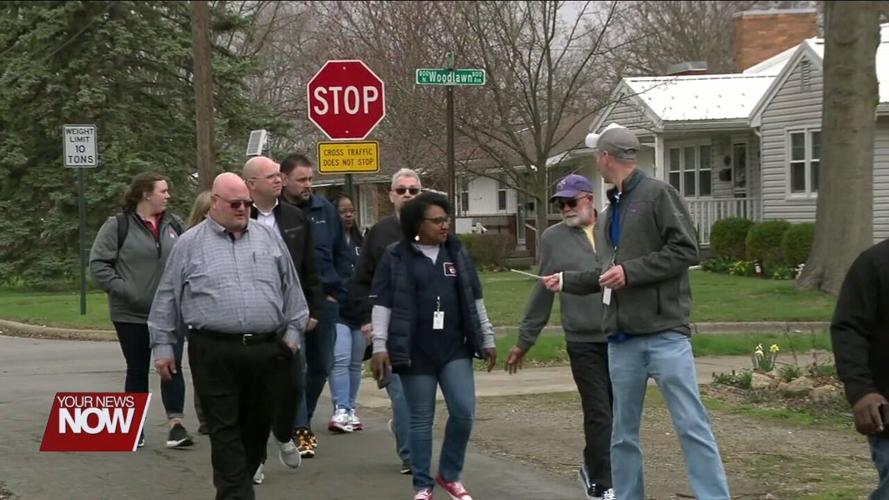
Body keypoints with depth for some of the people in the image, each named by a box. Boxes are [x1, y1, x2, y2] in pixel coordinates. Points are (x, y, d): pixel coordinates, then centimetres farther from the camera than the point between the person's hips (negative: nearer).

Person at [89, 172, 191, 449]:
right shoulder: (118, 225, -7)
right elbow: (98, 263, -9)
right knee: (137, 371, 10)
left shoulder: (173, 224, 6)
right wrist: (123, 291, -16)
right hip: (131, 315, -2)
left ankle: (176, 425, -5)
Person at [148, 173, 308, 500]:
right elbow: (167, 298, 7)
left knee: (258, 423, 10)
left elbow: (291, 289, 16)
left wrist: (293, 331, 10)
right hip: (214, 353, -3)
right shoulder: (190, 244, 4)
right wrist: (162, 345, 6)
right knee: (225, 428, -4)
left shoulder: (269, 238, 12)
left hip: (266, 350, 3)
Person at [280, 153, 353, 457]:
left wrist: (337, 291, 6)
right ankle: (301, 428, -2)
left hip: (324, 300, 5)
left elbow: (341, 254, 13)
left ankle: (301, 419, 29)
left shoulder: (325, 210, 6)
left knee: (321, 365, 12)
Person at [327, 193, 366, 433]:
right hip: (337, 311, -6)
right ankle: (341, 411, -17)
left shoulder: (360, 241, 14)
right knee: (340, 360, -15)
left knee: (355, 363, 10)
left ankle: (351, 409, 17)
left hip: (359, 311, 6)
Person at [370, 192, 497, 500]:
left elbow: (474, 300, 13)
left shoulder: (457, 253, 7)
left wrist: (487, 340, 14)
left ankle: (450, 475, 15)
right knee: (421, 420, 3)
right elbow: (382, 304, -4)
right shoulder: (396, 257, -4)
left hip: (455, 350, 3)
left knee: (463, 412, -5)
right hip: (415, 353, -3)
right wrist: (379, 347, -9)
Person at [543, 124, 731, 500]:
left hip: (665, 333, -7)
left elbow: (685, 250, -12)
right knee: (623, 434, 10)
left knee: (691, 426, -9)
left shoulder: (658, 194, -4)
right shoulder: (610, 213, 18)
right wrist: (566, 281, 35)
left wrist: (631, 271, -14)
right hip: (622, 339, 7)